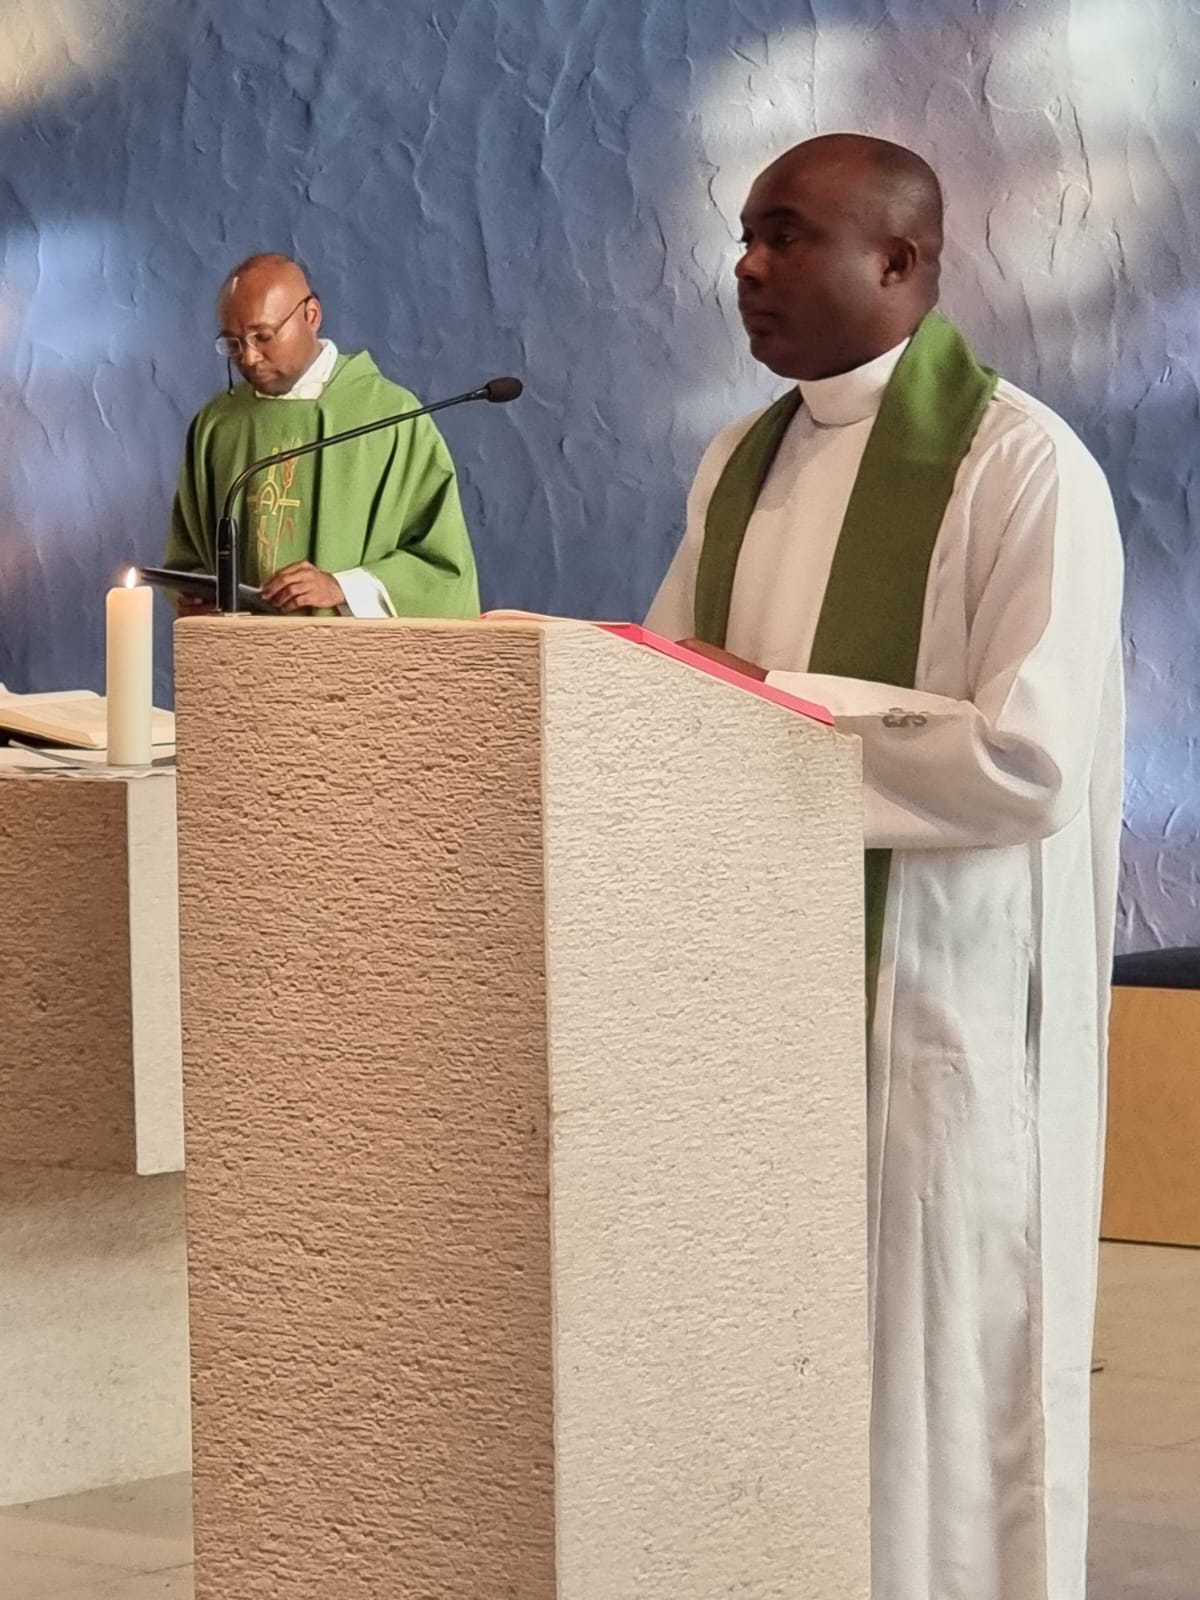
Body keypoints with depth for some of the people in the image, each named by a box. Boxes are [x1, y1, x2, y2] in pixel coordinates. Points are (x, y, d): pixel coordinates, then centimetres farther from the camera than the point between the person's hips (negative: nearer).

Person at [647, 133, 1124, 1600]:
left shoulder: (1023, 466, -11)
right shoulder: (740, 461, 13)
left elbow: (1028, 758, -20)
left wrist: (772, 712, -17)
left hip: (934, 995, -7)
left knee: (927, 1372, 1)